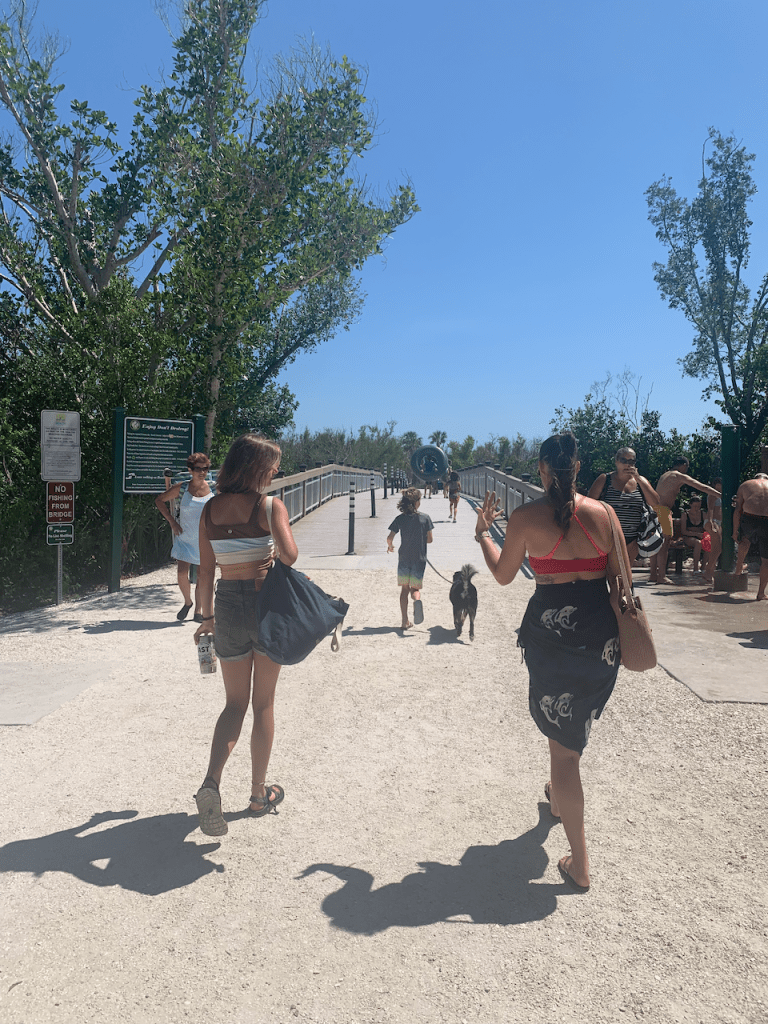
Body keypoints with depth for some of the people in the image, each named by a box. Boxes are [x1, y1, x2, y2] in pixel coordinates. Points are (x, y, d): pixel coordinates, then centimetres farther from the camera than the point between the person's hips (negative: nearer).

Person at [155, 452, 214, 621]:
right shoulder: (182, 488, -4)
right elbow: (159, 500, 7)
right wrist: (172, 522, -1)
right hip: (185, 537, 0)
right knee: (181, 573, -9)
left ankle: (198, 610, 22)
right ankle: (187, 602, 19)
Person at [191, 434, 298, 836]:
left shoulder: (209, 510, 2)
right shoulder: (270, 506, -10)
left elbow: (205, 571, 4)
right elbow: (289, 555, -22)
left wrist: (207, 616, 13)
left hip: (228, 604, 3)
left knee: (235, 703, 16)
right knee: (263, 704, 14)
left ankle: (212, 781, -5)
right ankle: (259, 792, 25)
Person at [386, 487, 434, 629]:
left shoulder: (400, 519, -4)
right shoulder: (425, 518, -5)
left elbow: (390, 538, -4)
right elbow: (429, 540, 0)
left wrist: (390, 546, 19)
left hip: (404, 558, 1)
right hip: (419, 559, -1)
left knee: (404, 589, 13)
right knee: (415, 588, 10)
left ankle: (405, 621, 9)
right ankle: (417, 600, -27)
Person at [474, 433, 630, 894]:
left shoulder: (526, 516, -10)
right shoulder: (603, 512, -3)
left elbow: (503, 574, 3)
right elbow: (622, 575, 2)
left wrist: (483, 531, 16)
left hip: (552, 630, -3)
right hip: (602, 631, 4)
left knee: (563, 745, 5)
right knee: (576, 724, 28)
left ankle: (580, 865, 11)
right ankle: (560, 794, 53)